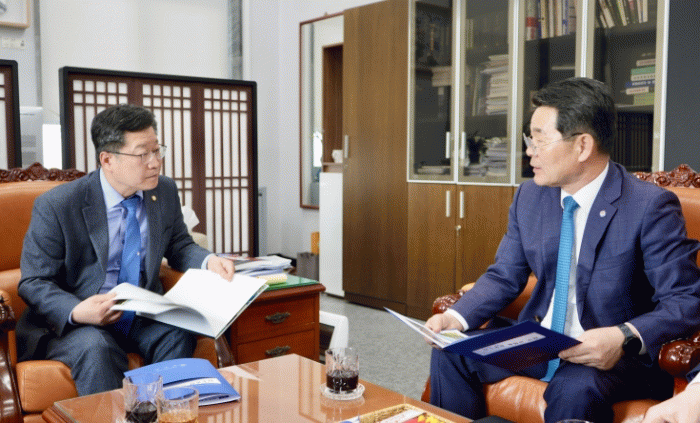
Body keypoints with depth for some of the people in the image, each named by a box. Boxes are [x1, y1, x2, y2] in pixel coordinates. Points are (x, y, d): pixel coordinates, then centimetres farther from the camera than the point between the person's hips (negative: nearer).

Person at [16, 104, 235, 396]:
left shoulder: (165, 191, 2)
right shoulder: (55, 206, -11)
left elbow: (179, 246, 15)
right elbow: (33, 283, -7)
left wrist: (208, 261, -9)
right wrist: (76, 312, -28)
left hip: (143, 317, 4)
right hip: (70, 324, -3)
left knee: (178, 335, -27)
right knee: (96, 348, -35)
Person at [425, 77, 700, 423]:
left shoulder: (651, 206, -15)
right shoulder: (529, 196, 4)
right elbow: (504, 276, 8)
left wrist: (626, 337, -33)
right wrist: (458, 316, -10)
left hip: (611, 356, -5)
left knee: (575, 389, -36)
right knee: (450, 354, -8)